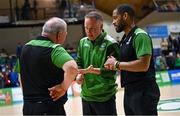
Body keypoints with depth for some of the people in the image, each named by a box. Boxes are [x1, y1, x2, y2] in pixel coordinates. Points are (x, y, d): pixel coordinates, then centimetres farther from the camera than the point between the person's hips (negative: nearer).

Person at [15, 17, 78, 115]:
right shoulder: (54, 49, -15)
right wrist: (63, 87, -18)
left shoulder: (25, 47, 8)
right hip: (50, 107, -7)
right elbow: (72, 68, -33)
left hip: (27, 106, 7)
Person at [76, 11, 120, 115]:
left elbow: (111, 71, -16)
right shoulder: (83, 42, 8)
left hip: (105, 97, -6)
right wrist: (79, 74, -6)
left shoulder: (110, 44, -12)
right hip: (86, 96, 6)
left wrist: (92, 70, -26)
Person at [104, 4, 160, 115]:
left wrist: (117, 64, -16)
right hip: (129, 92, 9)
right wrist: (113, 64, -1)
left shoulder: (140, 36, -13)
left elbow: (143, 65, -23)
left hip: (143, 93, -9)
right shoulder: (125, 39, 16)